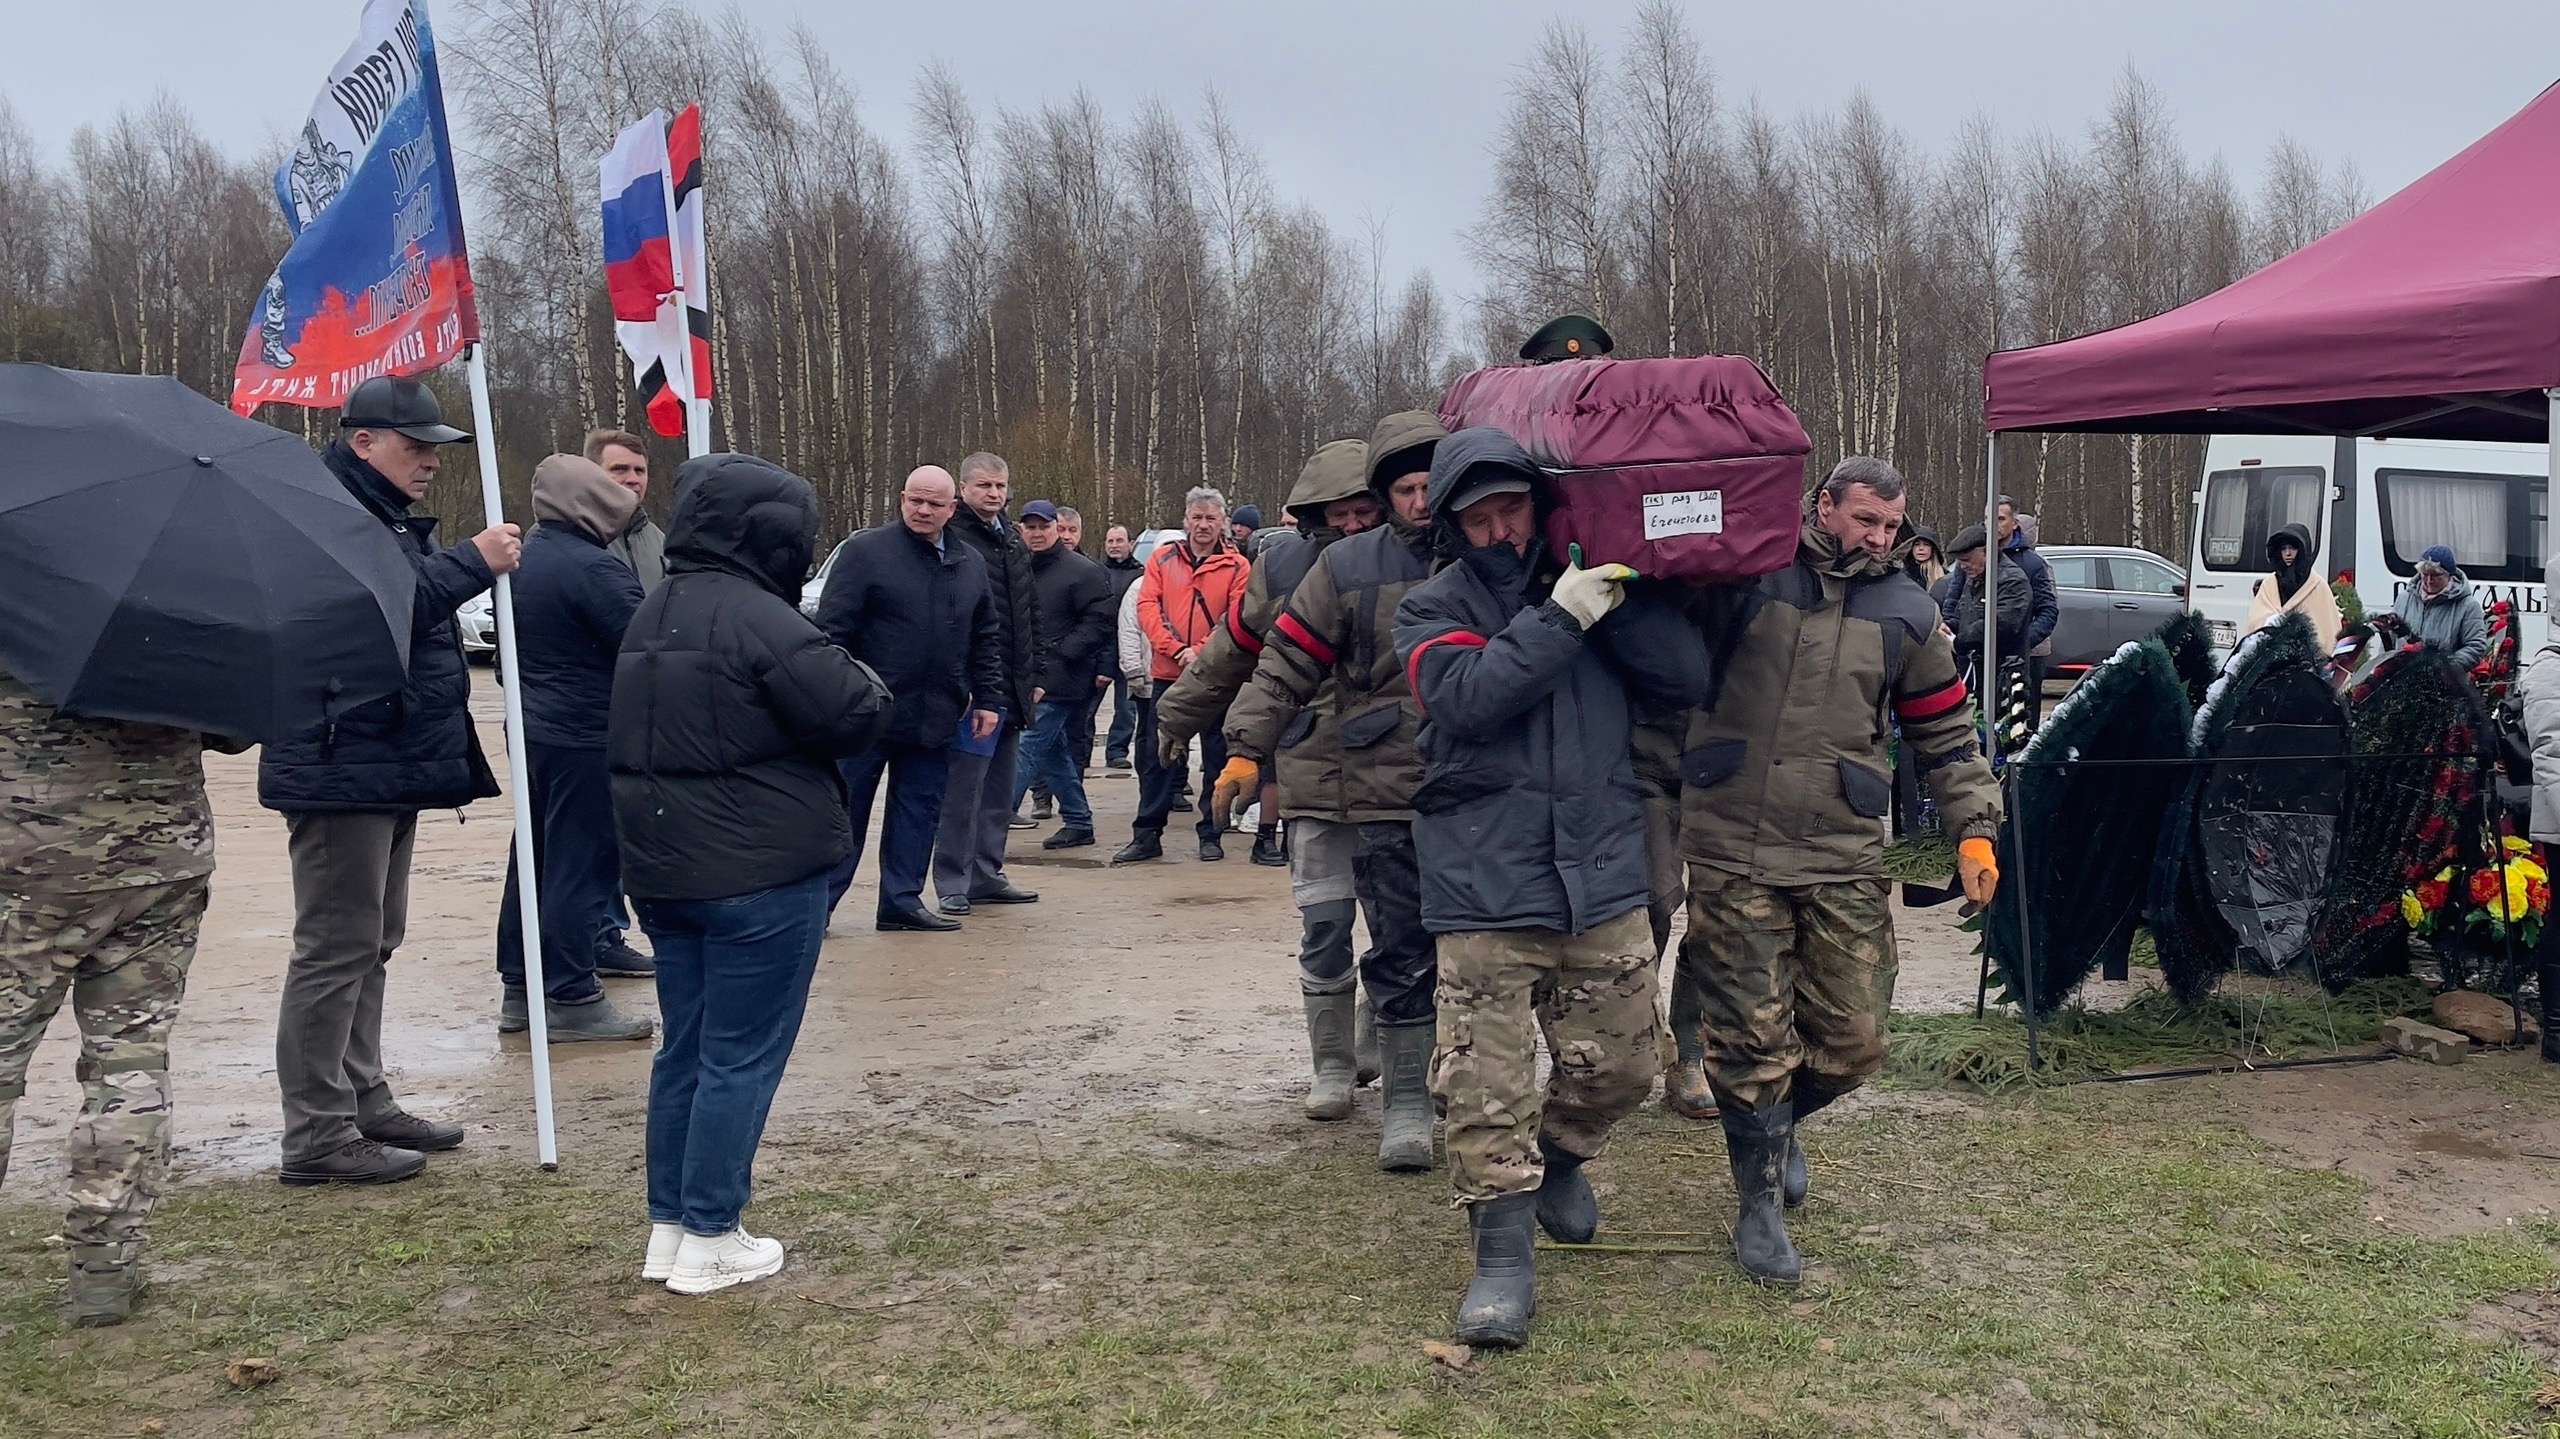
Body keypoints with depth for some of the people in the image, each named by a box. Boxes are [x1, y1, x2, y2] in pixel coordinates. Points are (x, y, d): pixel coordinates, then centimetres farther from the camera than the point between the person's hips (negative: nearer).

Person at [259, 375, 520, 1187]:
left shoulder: (388, 518, 19)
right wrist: (472, 563, -25)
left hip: (390, 769, 11)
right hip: (344, 772, -11)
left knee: (371, 945, 16)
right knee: (336, 950, -7)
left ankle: (363, 1102, 26)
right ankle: (317, 1136, -1)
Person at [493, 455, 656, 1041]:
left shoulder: (522, 560, 10)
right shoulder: (593, 568, -19)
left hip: (533, 729, 9)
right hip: (587, 738, -9)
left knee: (535, 856, 15)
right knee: (582, 862, -3)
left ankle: (518, 986, 22)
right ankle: (571, 997, 3)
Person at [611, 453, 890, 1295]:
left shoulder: (653, 617, 12)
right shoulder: (760, 621, -18)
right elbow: (855, 718, -17)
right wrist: (870, 685, 5)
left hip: (665, 869, 9)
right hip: (761, 874, -9)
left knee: (685, 1049, 15)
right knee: (742, 1057, 1)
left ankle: (668, 1228, 22)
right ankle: (709, 1240, 7)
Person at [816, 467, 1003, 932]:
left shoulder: (971, 565, 12)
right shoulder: (865, 551, -5)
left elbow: (986, 640, 17)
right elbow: (833, 629, -8)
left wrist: (989, 699, 10)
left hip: (934, 719, 5)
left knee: (920, 812, 9)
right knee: (845, 809, 2)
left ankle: (902, 901, 19)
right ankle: (816, 903, 11)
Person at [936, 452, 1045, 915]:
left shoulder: (1013, 541, 17)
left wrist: (1035, 674, 17)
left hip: (1013, 687, 8)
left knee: (999, 790, 13)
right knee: (964, 789, -6)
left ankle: (986, 875, 22)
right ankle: (953, 884, 1)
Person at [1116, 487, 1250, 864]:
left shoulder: (1236, 566, 1)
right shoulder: (1162, 558, 7)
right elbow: (1147, 608, -2)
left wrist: (1201, 651, -19)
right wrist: (1176, 649, -14)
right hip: (1167, 674, 2)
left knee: (1217, 758, 5)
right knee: (1157, 757, 5)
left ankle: (1211, 835, 15)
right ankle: (1147, 835, 11)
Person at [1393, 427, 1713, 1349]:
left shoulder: (1591, 584, 9)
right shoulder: (1433, 607, 2)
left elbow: (1688, 678, -3)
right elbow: (1468, 696, -18)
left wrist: (1613, 599, -12)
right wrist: (1560, 617, -22)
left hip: (1602, 878, 3)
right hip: (1484, 885, -3)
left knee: (1622, 1063, 12)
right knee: (1486, 1081, -5)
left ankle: (1560, 1157, 41)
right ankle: (1502, 1254, 8)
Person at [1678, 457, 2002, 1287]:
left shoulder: (1907, 615, 9)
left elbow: (1947, 734, 16)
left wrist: (1975, 831, 10)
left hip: (1845, 857, 3)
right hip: (1731, 851, -3)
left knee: (1852, 1039, 5)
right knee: (1751, 1036, 1)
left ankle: (1776, 1124, 37)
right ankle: (1760, 1202, 18)